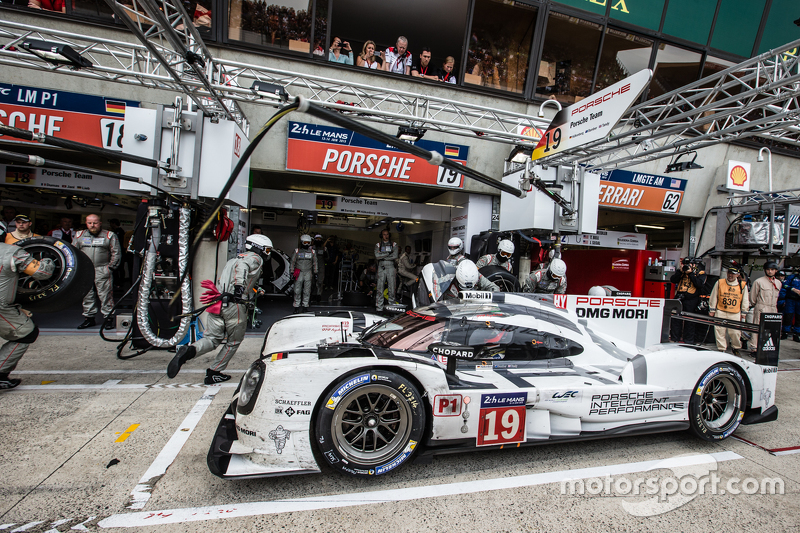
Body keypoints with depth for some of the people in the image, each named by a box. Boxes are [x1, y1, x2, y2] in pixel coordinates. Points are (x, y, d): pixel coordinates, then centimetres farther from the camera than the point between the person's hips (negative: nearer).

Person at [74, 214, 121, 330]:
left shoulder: (109, 235, 3)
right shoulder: (80, 235, 13)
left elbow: (116, 253, 3)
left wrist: (110, 267, -3)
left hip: (102, 270, -4)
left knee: (105, 295, -5)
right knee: (87, 295, 10)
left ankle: (108, 318, 2)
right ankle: (89, 318, 20)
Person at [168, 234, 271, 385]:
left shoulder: (235, 258, 27)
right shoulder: (255, 258, 0)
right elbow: (242, 266, -22)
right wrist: (239, 285, -31)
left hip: (217, 302, 7)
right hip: (234, 304, -7)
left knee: (212, 339, 10)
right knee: (234, 342, 11)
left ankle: (188, 351, -17)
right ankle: (213, 373, 15)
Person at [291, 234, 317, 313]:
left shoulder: (312, 252, 8)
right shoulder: (297, 251, 4)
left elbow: (315, 263, 14)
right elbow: (293, 262, 8)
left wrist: (315, 273, 12)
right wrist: (292, 272, 5)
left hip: (308, 273, 1)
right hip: (299, 273, -1)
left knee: (307, 291, 4)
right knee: (297, 290, 0)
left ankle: (305, 306, 12)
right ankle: (296, 306, 9)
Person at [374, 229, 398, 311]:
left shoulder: (394, 245, 11)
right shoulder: (378, 245, 12)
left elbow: (395, 256, -4)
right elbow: (377, 256, -6)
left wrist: (382, 257, -5)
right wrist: (388, 253, -6)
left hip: (390, 268, 0)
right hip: (381, 268, 0)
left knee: (392, 289, -2)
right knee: (380, 289, -3)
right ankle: (379, 308, 0)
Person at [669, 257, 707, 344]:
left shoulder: (700, 273, 2)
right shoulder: (681, 272, 12)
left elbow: (699, 284, -14)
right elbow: (672, 280, 0)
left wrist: (690, 273, -13)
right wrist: (680, 272, -9)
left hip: (691, 300, -3)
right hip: (679, 298, 3)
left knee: (689, 321, 4)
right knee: (676, 319, 3)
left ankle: (688, 342, 14)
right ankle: (675, 339, 12)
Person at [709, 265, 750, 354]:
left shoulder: (743, 285, 2)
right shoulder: (719, 283, 0)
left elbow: (745, 301, 10)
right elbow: (713, 297, 6)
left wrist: (743, 313, 9)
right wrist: (712, 310, 5)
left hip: (735, 314, 0)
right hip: (720, 312, 0)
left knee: (735, 332, 1)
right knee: (720, 331, 2)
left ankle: (736, 348, 25)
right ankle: (721, 349, 14)